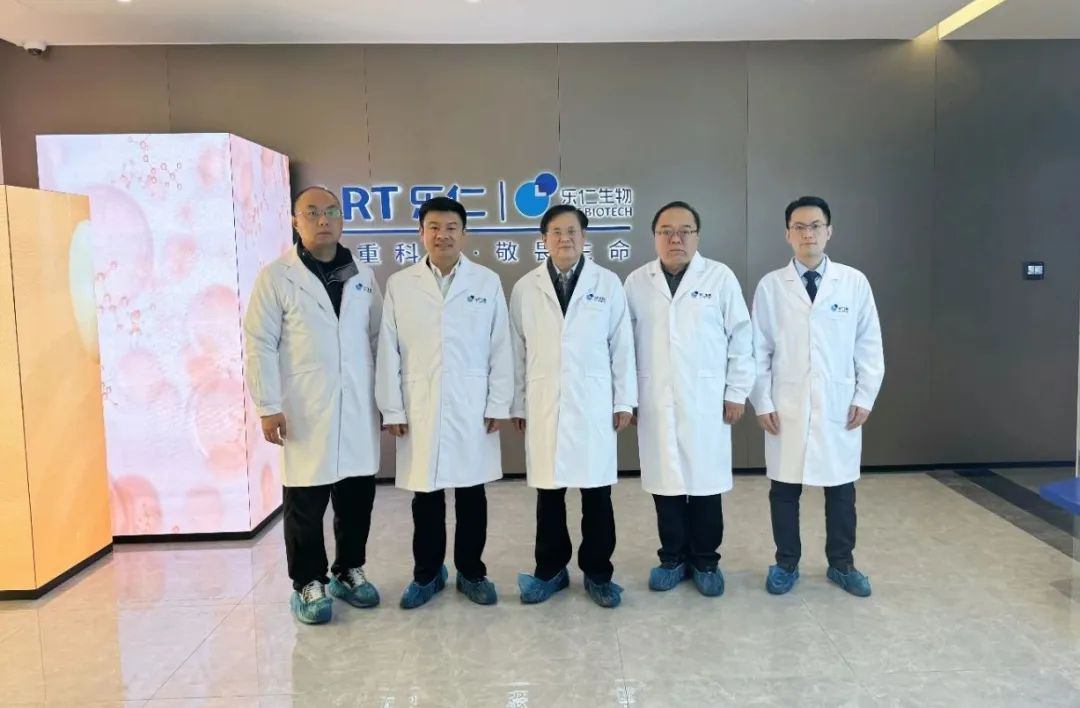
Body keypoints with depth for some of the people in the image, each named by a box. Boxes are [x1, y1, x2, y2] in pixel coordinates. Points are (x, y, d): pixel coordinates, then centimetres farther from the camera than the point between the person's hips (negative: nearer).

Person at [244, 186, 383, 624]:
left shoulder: (363, 275, 10)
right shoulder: (276, 277, -2)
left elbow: (378, 336, 11)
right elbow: (259, 345, -5)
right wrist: (268, 407, -10)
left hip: (358, 410, 4)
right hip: (305, 414, -3)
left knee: (357, 498, 11)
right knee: (305, 503, 5)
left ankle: (349, 572, 29)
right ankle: (308, 584, 21)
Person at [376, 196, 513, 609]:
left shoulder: (488, 282, 2)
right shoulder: (399, 285, 3)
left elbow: (500, 348, 1)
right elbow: (389, 351, 2)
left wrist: (499, 404, -3)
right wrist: (391, 409, -2)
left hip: (472, 410, 0)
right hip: (420, 411, 0)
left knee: (471, 496, 9)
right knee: (426, 497, 9)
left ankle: (471, 572, 25)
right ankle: (426, 574, 25)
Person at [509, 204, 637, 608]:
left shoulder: (608, 283, 2)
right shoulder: (525, 288, 4)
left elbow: (622, 345, 3)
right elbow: (517, 350, 6)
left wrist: (624, 400, 0)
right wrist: (516, 404, 5)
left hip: (594, 406, -1)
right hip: (544, 406, 1)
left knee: (597, 495, 6)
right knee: (549, 494, 8)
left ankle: (597, 572, 21)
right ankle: (550, 570, 23)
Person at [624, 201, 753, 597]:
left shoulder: (721, 277, 0)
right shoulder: (637, 282, 5)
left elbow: (741, 339, 1)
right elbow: (625, 343, 7)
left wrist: (737, 393, -2)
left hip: (706, 402, -1)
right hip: (655, 404, 2)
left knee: (705, 484, 5)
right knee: (665, 482, 7)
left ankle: (705, 560, 21)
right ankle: (673, 558, 23)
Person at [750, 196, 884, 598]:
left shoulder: (854, 282, 1)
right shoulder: (770, 286, 0)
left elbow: (869, 345, 5)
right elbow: (758, 350, 1)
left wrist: (865, 397, -1)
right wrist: (762, 403, -3)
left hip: (839, 407, 1)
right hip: (786, 409, 0)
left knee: (841, 489, 11)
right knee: (784, 489, 7)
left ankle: (841, 565, 28)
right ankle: (786, 564, 24)